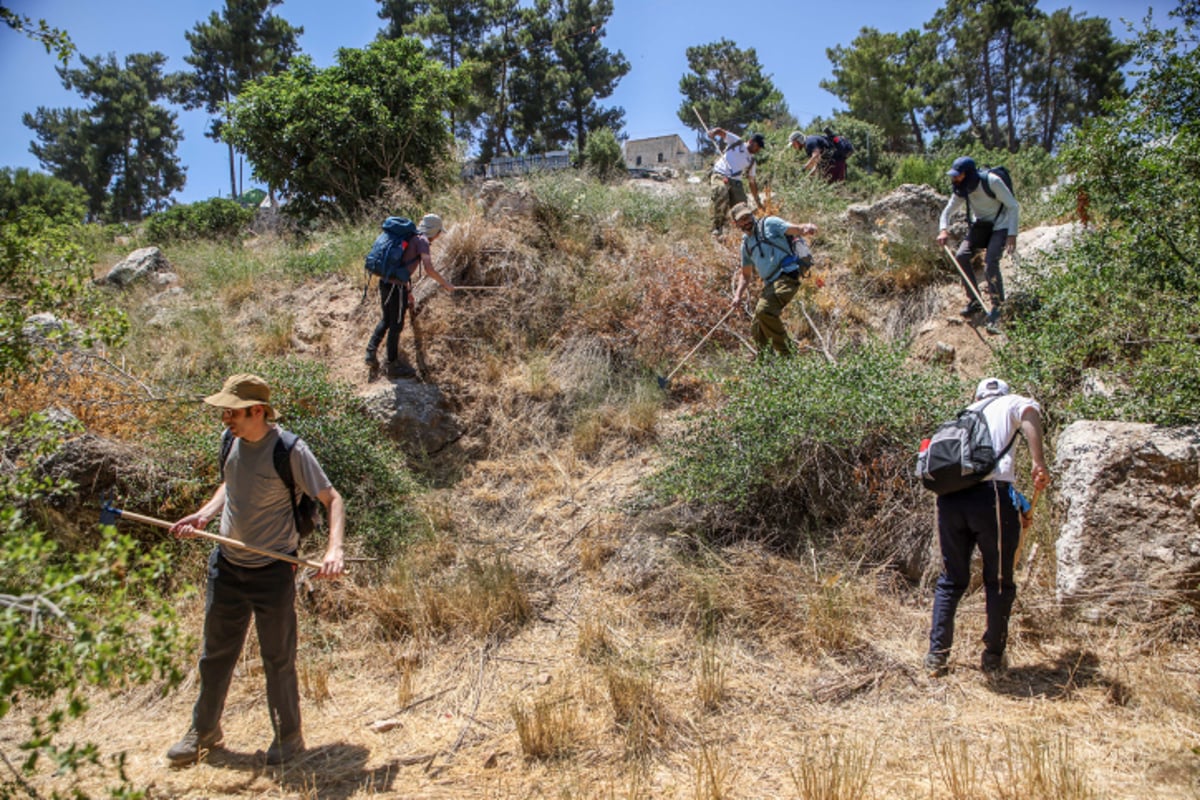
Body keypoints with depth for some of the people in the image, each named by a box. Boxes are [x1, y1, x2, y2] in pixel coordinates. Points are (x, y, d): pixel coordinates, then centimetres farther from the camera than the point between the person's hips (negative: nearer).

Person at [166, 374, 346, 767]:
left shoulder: (290, 450, -19)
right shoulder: (231, 440, 0)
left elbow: (332, 499, -17)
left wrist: (334, 549, -32)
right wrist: (205, 515, 1)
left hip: (272, 571, -6)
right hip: (226, 565, 6)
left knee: (278, 659, 8)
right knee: (215, 652, 19)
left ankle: (289, 736, 28)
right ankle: (204, 729, 39)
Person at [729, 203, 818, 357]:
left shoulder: (769, 224, 2)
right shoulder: (746, 243, 20)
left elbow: (797, 230, -6)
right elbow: (745, 274, 26)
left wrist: (808, 228, -29)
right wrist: (738, 295, 11)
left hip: (787, 276, -8)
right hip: (770, 284, 8)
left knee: (764, 310, -28)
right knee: (757, 329, 8)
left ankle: (785, 353, -18)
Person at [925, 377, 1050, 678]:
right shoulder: (1012, 404, 17)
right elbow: (1030, 412, -9)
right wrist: (1039, 463, -17)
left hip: (949, 497, 4)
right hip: (992, 493, -4)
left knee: (951, 580, 16)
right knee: (999, 582, 11)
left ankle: (936, 656, 17)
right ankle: (993, 658, 18)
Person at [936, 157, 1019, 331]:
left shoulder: (992, 181, -25)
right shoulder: (962, 189, -6)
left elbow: (1013, 206, -20)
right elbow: (948, 211, 4)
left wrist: (1012, 234, -27)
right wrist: (943, 230, -17)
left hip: (1000, 226, -6)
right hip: (980, 225, 6)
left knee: (990, 262, -24)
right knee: (961, 256, -9)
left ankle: (996, 309, -15)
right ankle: (974, 302, 4)